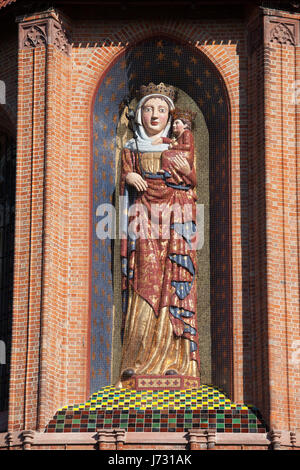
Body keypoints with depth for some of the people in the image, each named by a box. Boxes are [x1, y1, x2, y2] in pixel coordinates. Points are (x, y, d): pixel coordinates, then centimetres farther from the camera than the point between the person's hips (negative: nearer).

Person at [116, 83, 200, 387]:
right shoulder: (131, 148, 17)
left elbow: (192, 182, 12)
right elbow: (124, 179, 13)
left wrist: (187, 172, -8)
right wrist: (129, 177, -9)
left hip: (174, 218, 0)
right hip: (143, 219, 0)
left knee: (174, 286, -9)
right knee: (144, 281, -11)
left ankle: (176, 360, -12)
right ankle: (137, 360, -14)